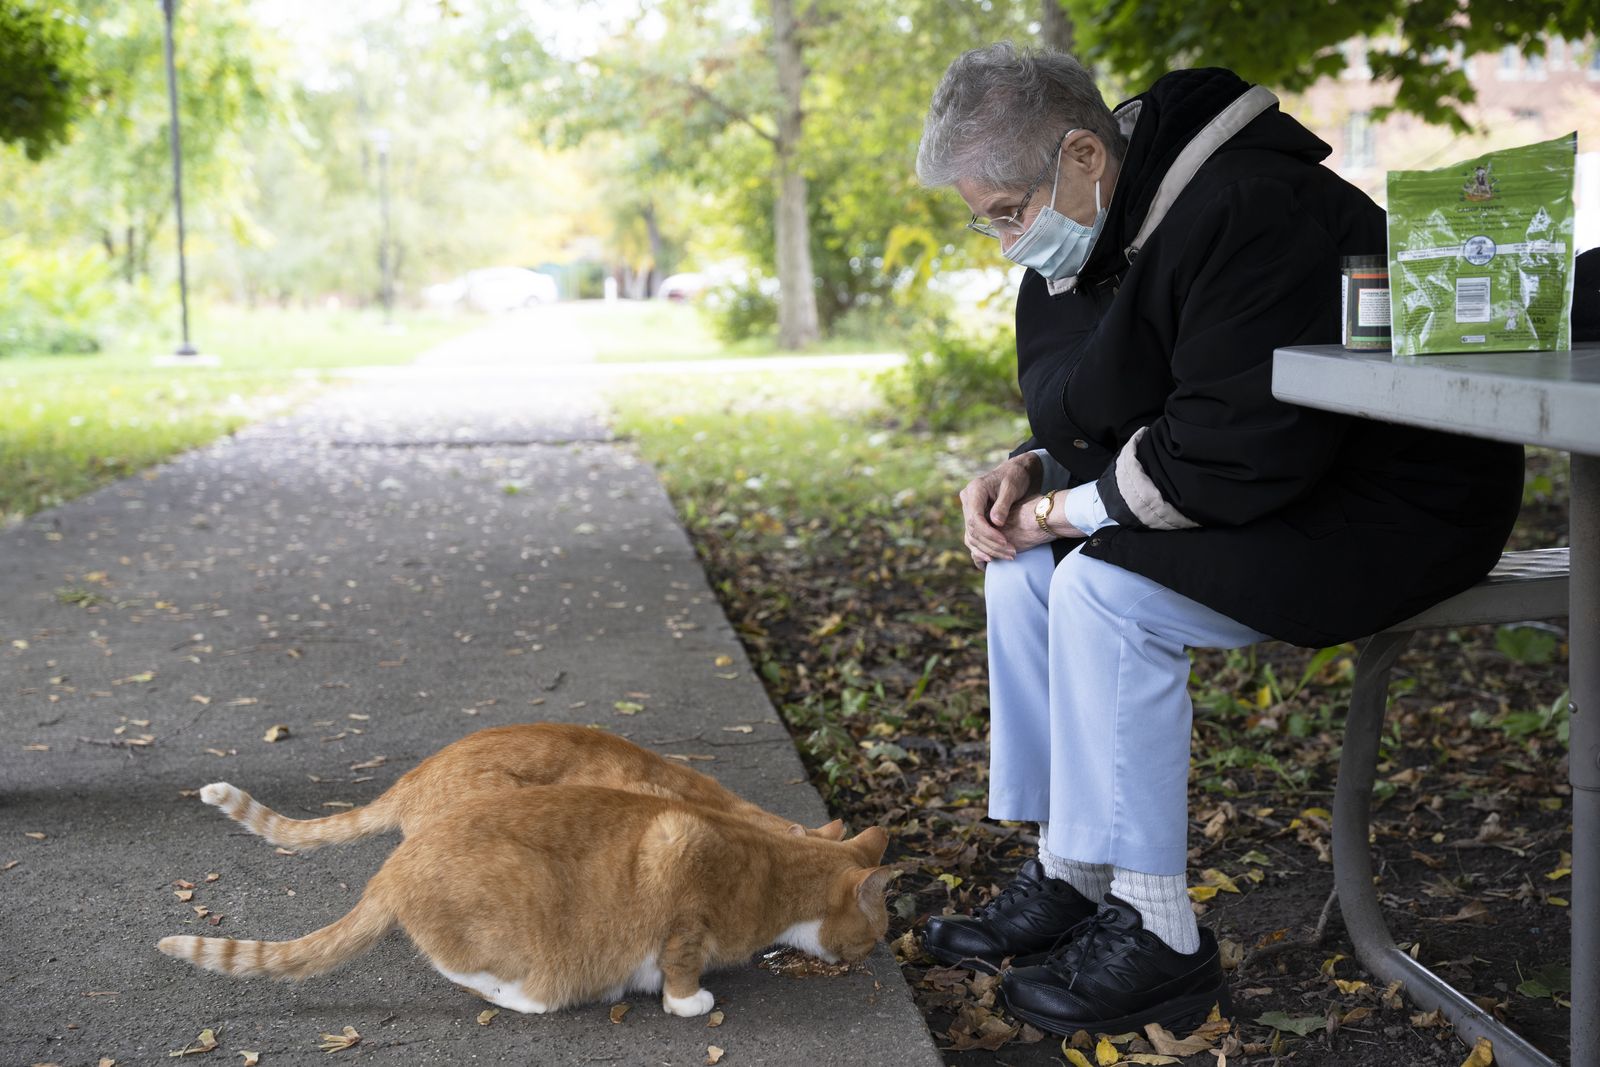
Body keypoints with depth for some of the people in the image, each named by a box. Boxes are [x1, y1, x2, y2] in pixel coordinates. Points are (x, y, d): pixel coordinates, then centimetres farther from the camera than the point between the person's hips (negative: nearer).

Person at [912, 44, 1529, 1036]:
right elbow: (1104, 416, 17)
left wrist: (1070, 507, -19)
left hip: (1393, 508, -10)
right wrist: (1028, 473, -4)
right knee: (1023, 567, 0)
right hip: (1262, 498, 10)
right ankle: (1069, 879, 5)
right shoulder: (1097, 235, 6)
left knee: (1106, 590, -25)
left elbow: (1238, 448, -31)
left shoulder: (1248, 211, -26)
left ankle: (1158, 938, -16)